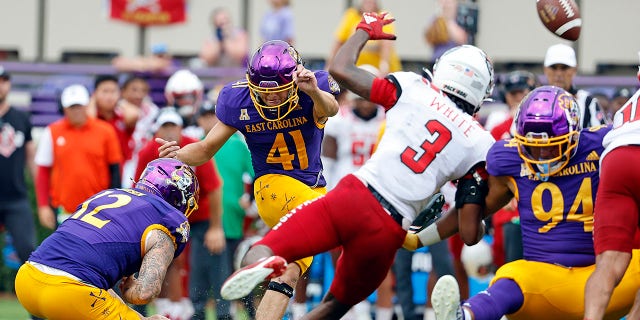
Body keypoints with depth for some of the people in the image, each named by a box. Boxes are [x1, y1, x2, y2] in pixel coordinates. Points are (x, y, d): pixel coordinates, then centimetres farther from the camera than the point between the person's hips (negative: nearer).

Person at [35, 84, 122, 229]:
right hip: (63, 210, 0)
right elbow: (43, 172, 6)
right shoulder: (52, 132, 2)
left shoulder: (105, 131, 1)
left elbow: (114, 169, 6)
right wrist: (43, 206, 0)